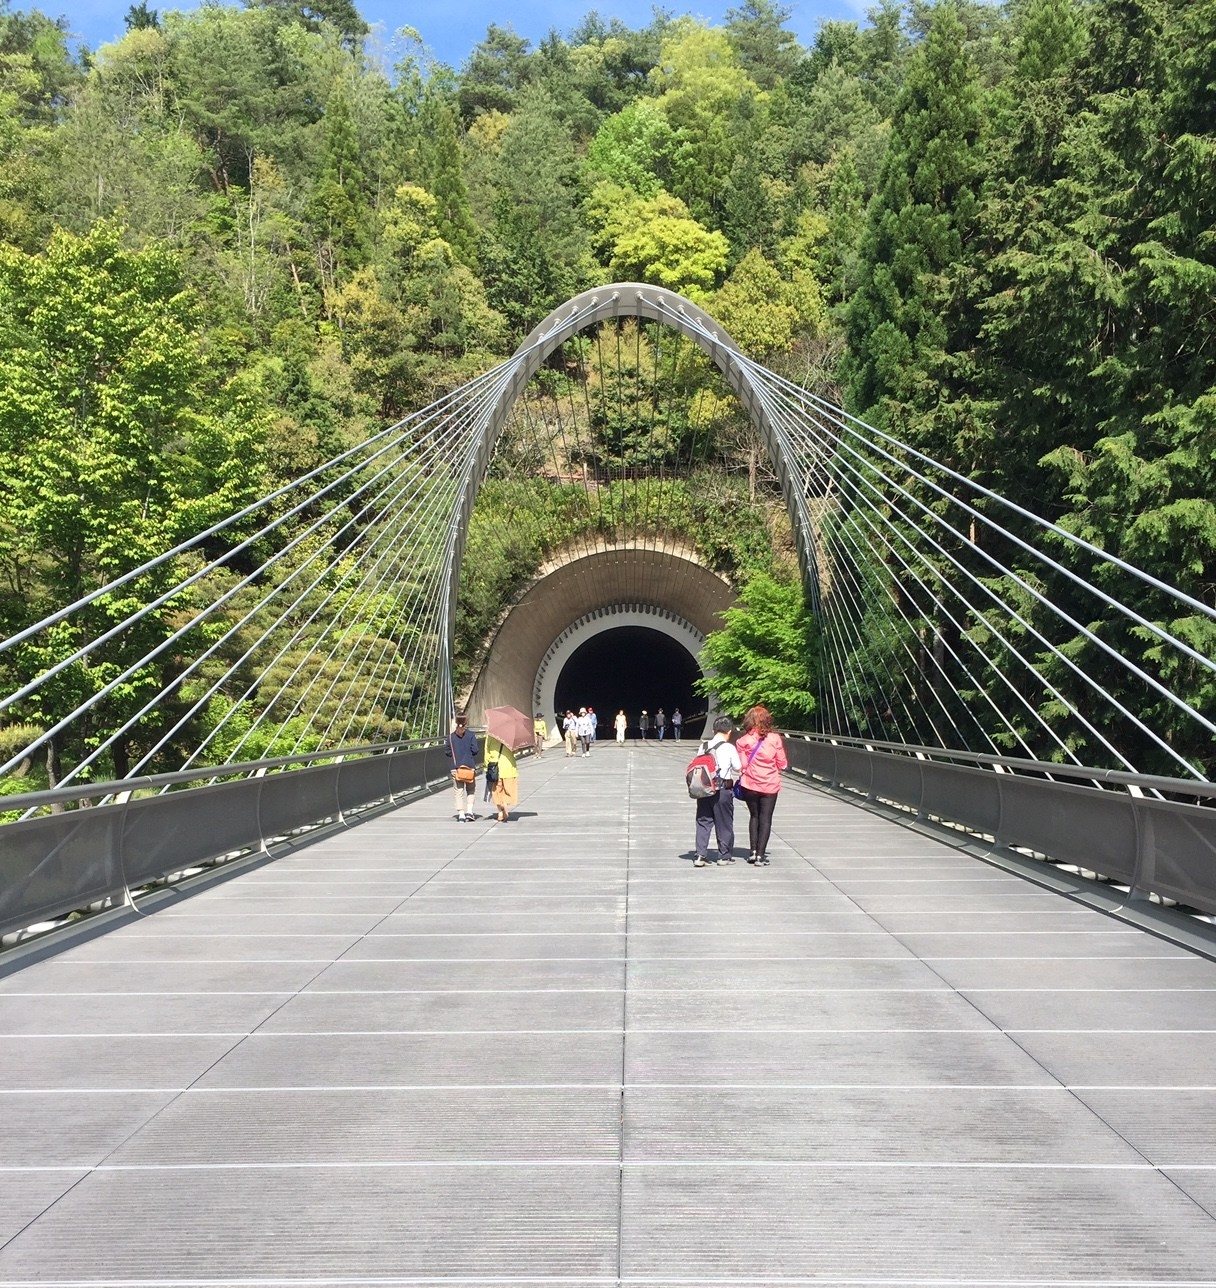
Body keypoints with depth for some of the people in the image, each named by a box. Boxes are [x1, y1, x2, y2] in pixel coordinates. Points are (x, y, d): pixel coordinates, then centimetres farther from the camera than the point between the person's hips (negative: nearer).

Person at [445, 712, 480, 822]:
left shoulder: (451, 736, 3)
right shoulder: (471, 735, -5)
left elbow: (447, 752, 5)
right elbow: (475, 750, -10)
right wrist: (478, 751, 12)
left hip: (456, 767, 1)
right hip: (469, 766, -1)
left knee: (459, 792, 5)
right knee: (470, 790, 16)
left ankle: (461, 815, -1)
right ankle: (469, 811, 5)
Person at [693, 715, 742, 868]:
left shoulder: (704, 746, 4)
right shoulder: (729, 747, -8)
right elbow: (738, 769, -2)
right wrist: (733, 781, 16)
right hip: (723, 790, -4)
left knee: (703, 822, 8)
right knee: (724, 823, 9)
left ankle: (700, 856, 1)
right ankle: (724, 856, 18)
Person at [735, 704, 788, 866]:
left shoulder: (744, 741, -9)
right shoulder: (775, 739, -8)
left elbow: (742, 765, -8)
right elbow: (782, 763, -2)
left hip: (750, 784, 1)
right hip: (770, 785, -1)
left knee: (754, 816, 19)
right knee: (765, 819, 6)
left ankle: (754, 851, 15)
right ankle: (760, 855, 1)